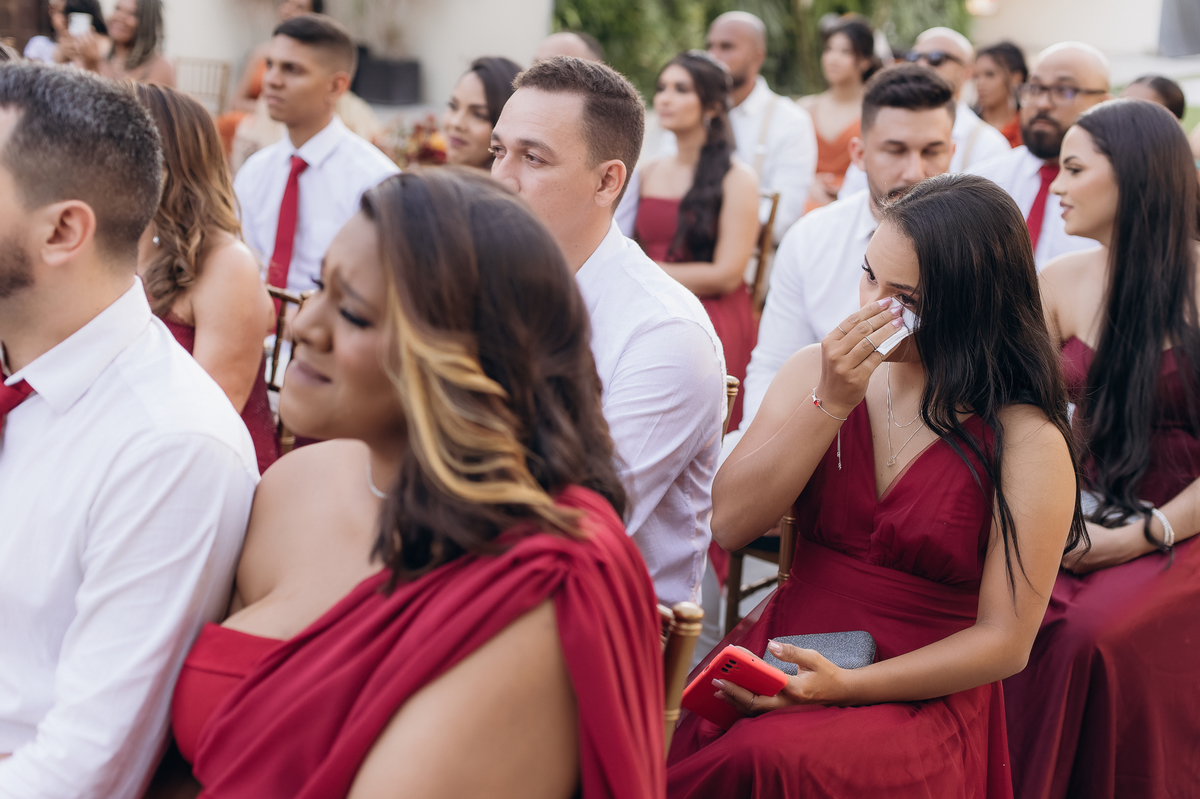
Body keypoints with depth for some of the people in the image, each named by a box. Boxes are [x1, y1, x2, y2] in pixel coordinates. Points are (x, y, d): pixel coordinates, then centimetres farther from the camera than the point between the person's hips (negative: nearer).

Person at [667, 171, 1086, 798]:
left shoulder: (1027, 440, -7)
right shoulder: (815, 371, 6)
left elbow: (1005, 642, -7)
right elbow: (729, 524, -4)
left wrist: (848, 685, -19)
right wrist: (831, 404, -12)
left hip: (919, 701, -4)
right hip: (779, 661, 4)